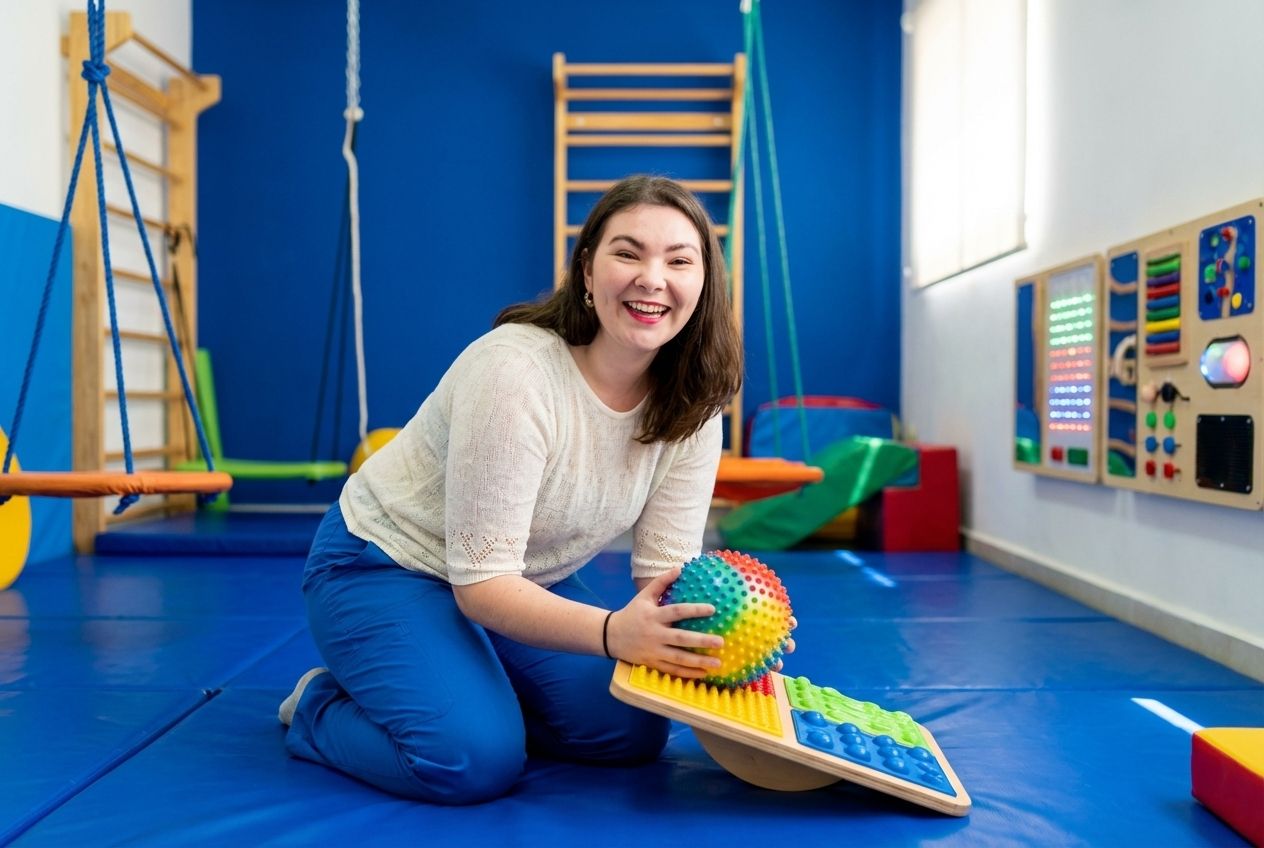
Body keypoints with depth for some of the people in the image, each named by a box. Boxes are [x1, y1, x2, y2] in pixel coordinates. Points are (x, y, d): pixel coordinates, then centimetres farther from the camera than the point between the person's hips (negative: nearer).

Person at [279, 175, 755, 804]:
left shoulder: (690, 405, -12)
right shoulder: (514, 371, -31)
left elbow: (668, 568, -11)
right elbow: (481, 581, -31)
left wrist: (718, 628, -33)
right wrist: (612, 633, -46)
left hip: (528, 582, 6)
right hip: (387, 567, -6)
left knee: (633, 732, -6)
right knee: (477, 760, -24)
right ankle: (320, 706, 4)